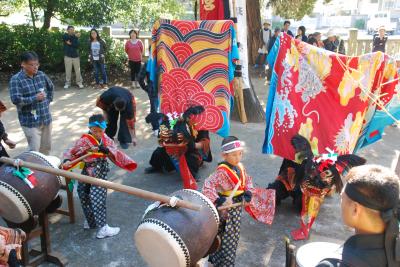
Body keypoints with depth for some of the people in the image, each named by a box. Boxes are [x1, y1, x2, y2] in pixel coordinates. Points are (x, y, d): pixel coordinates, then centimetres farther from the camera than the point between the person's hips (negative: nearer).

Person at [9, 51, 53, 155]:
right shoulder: (16, 79, -15)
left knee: (46, 147, 18)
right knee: (34, 151, -4)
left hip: (46, 118, 6)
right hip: (30, 122, -6)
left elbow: (51, 87, 22)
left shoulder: (41, 75, 2)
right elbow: (16, 100, -23)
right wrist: (35, 98, -18)